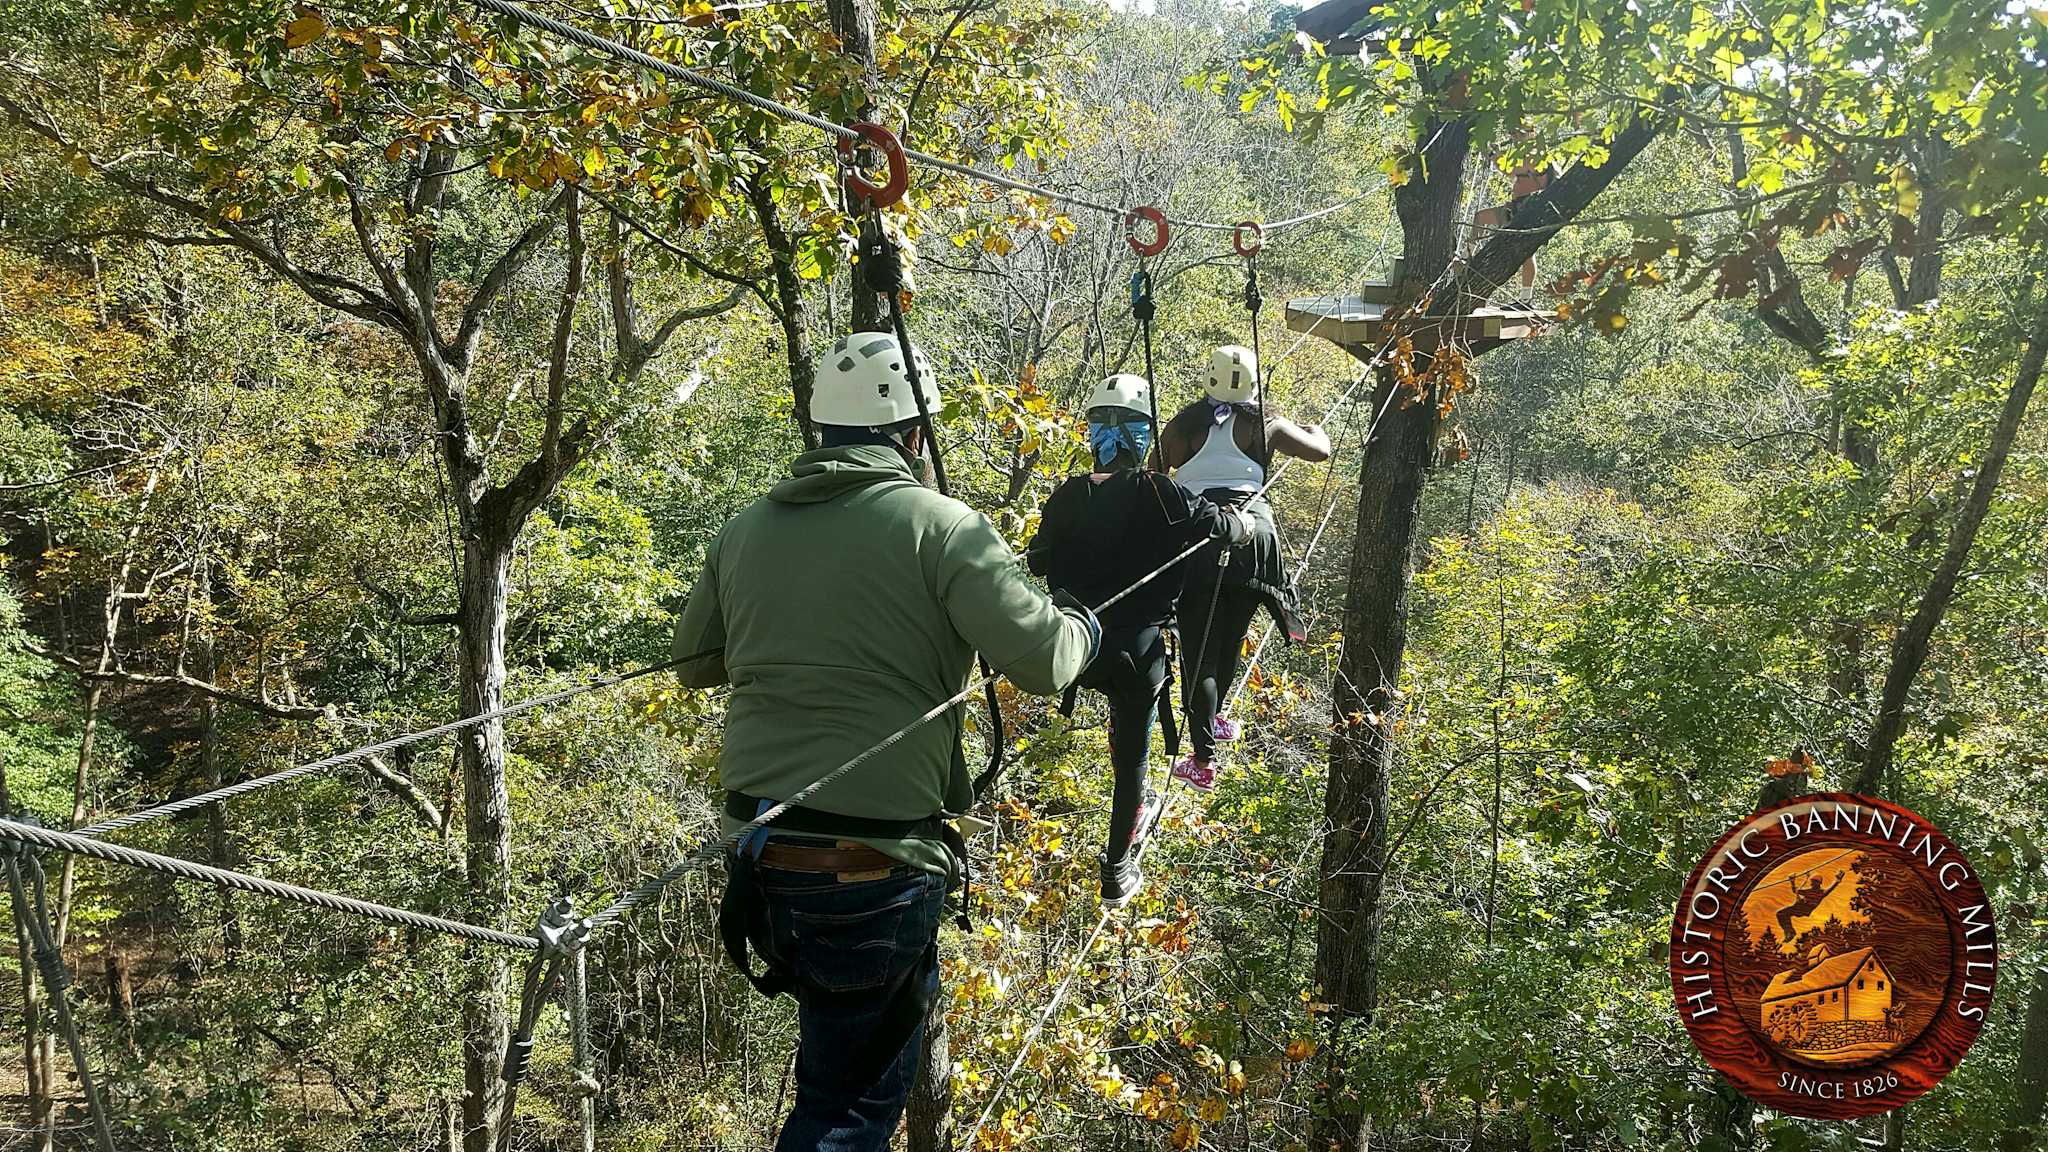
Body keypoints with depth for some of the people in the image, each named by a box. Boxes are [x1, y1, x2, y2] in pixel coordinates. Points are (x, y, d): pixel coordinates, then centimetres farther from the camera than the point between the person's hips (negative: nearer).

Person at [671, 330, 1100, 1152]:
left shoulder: (744, 529, 8)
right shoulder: (937, 523, -9)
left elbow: (694, 664, 19)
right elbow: (1041, 659, -13)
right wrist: (1082, 627, 9)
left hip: (758, 849, 6)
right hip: (874, 864, -6)